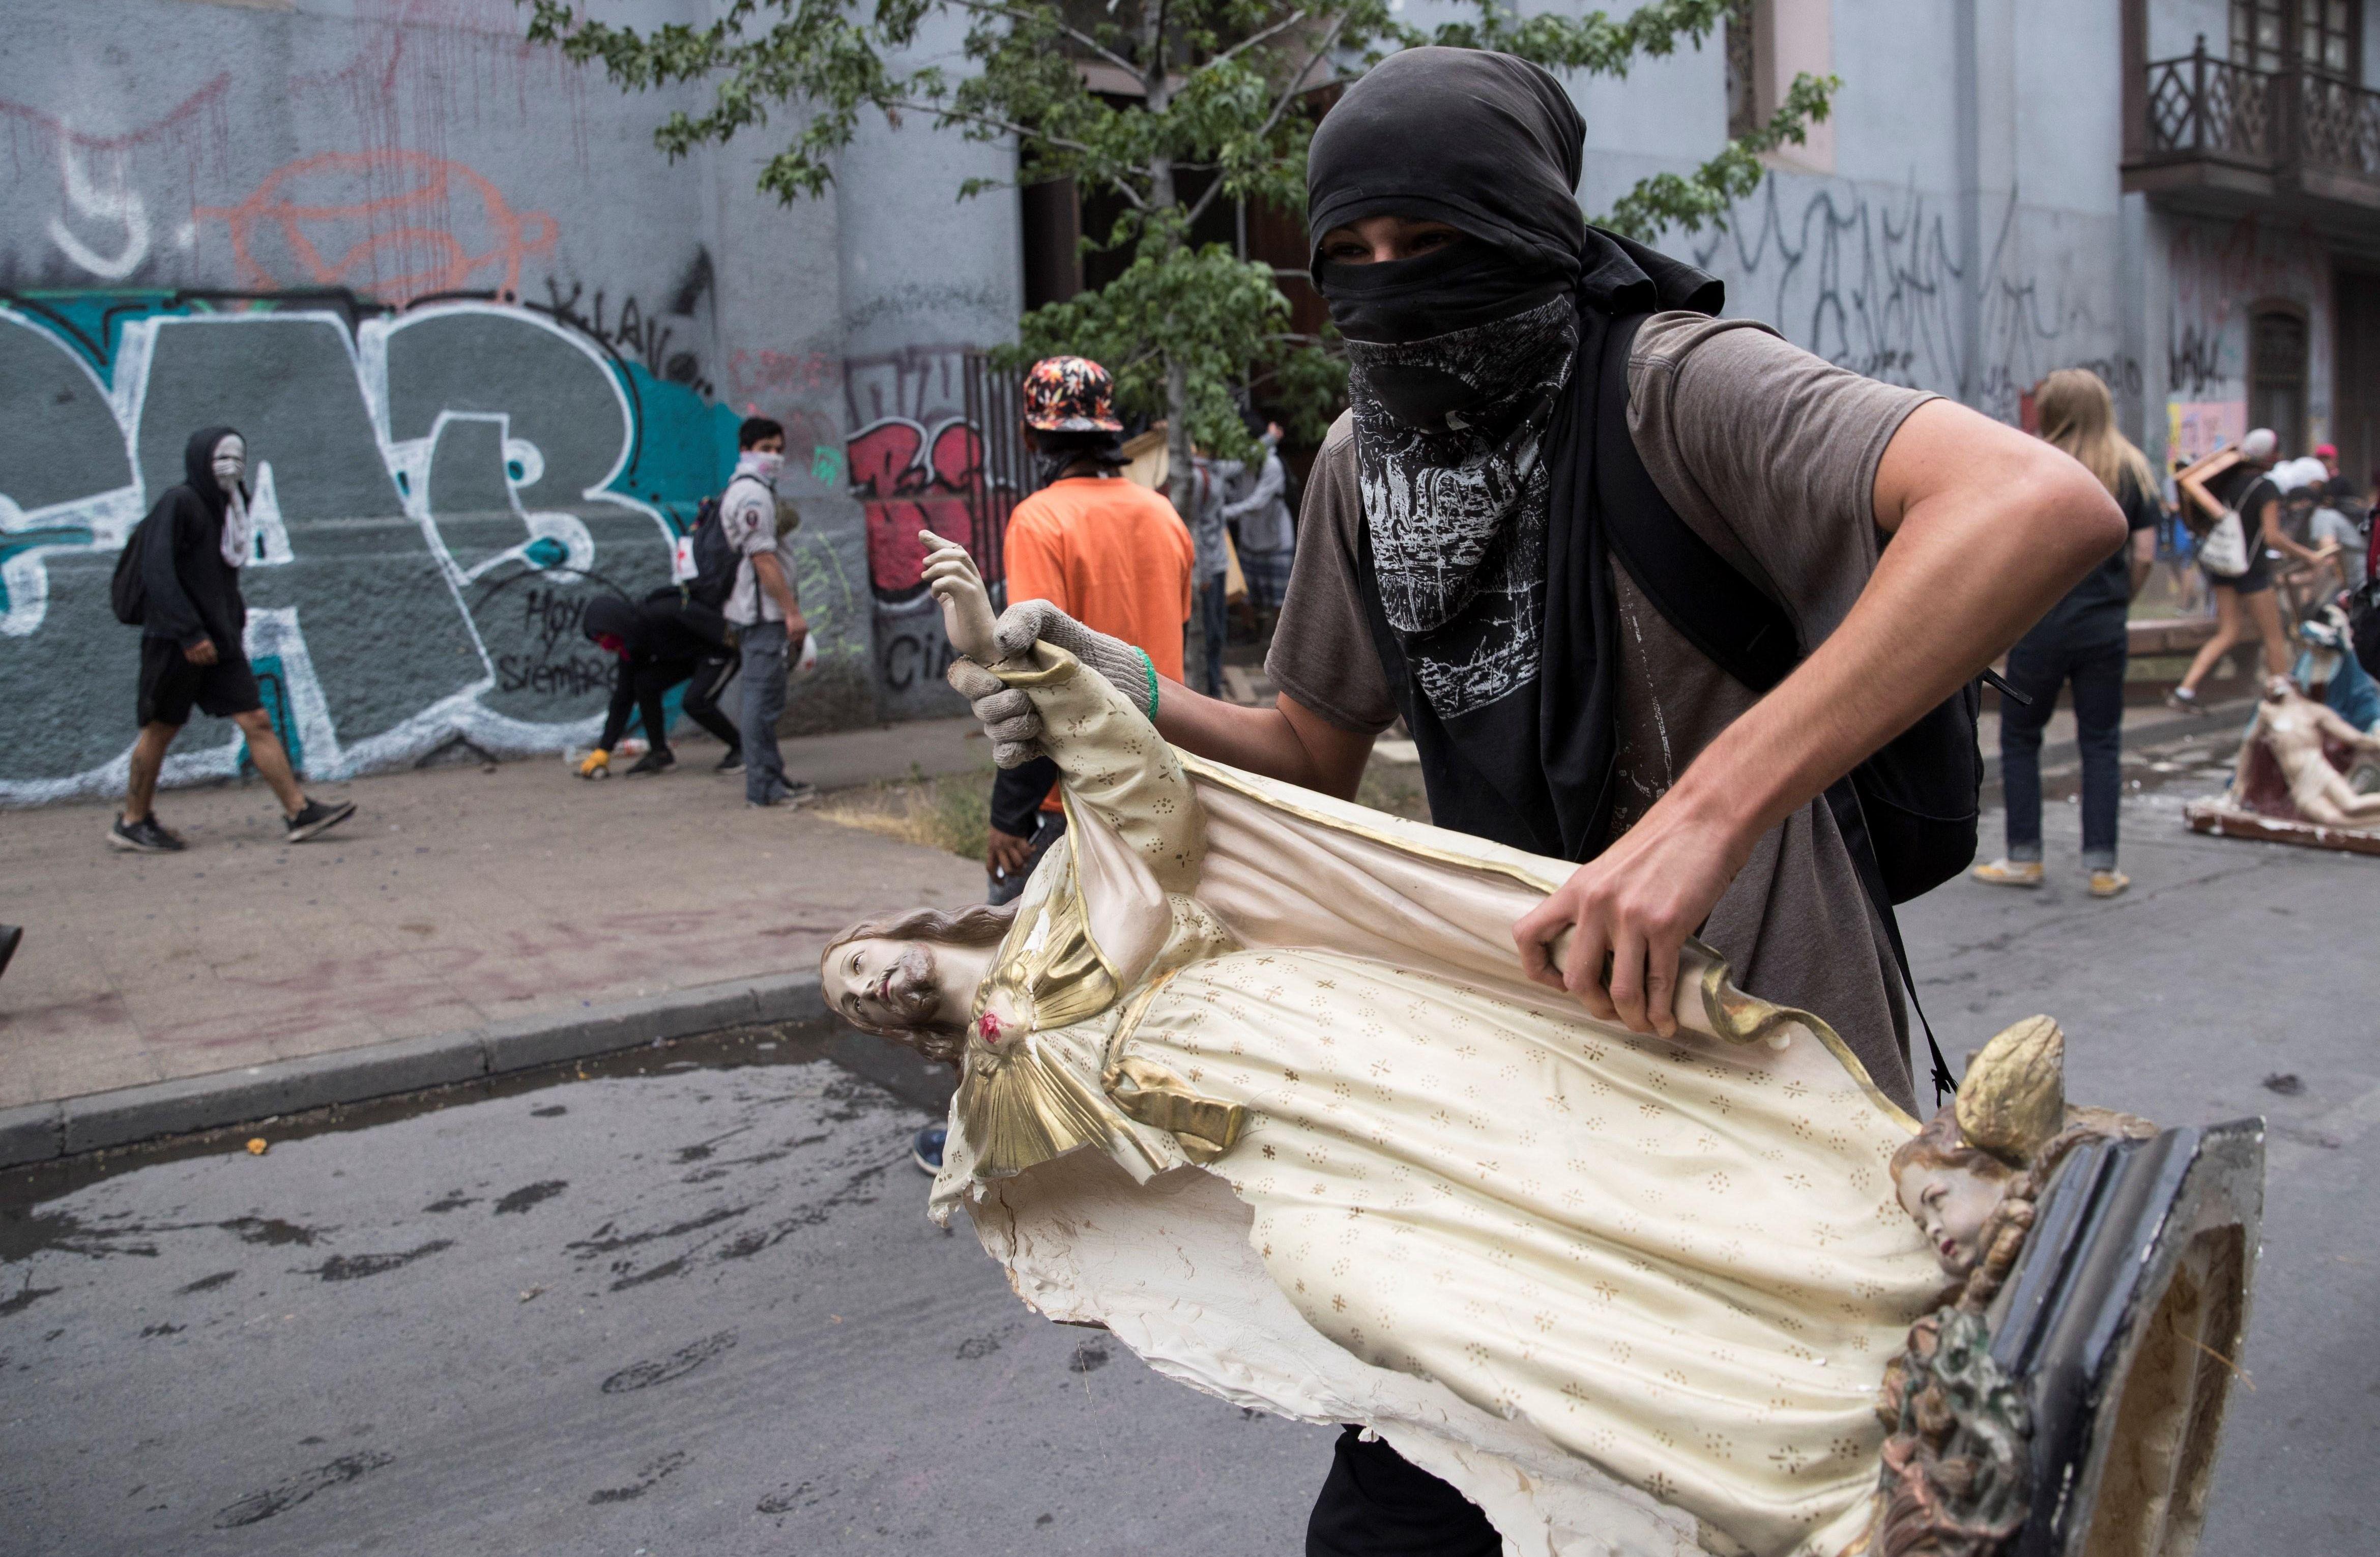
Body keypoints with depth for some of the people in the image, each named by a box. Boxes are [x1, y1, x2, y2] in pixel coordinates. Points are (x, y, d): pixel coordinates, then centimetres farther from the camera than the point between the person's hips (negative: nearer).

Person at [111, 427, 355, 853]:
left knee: (256, 722, -2)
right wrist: (190, 634, -22)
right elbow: (157, 571, -18)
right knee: (161, 729, 3)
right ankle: (132, 823, 17)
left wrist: (235, 625, 11)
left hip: (219, 642, 7)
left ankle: (298, 812, -6)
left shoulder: (225, 510, 14)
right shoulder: (178, 503, -10)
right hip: (174, 641, -7)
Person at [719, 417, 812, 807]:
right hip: (764, 613, -11)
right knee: (764, 698, -8)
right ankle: (763, 786, -6)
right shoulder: (751, 494, -13)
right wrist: (792, 612, -20)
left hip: (762, 615, 11)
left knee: (764, 698, 14)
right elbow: (763, 559, -19)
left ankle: (771, 777, 21)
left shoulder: (754, 491, 20)